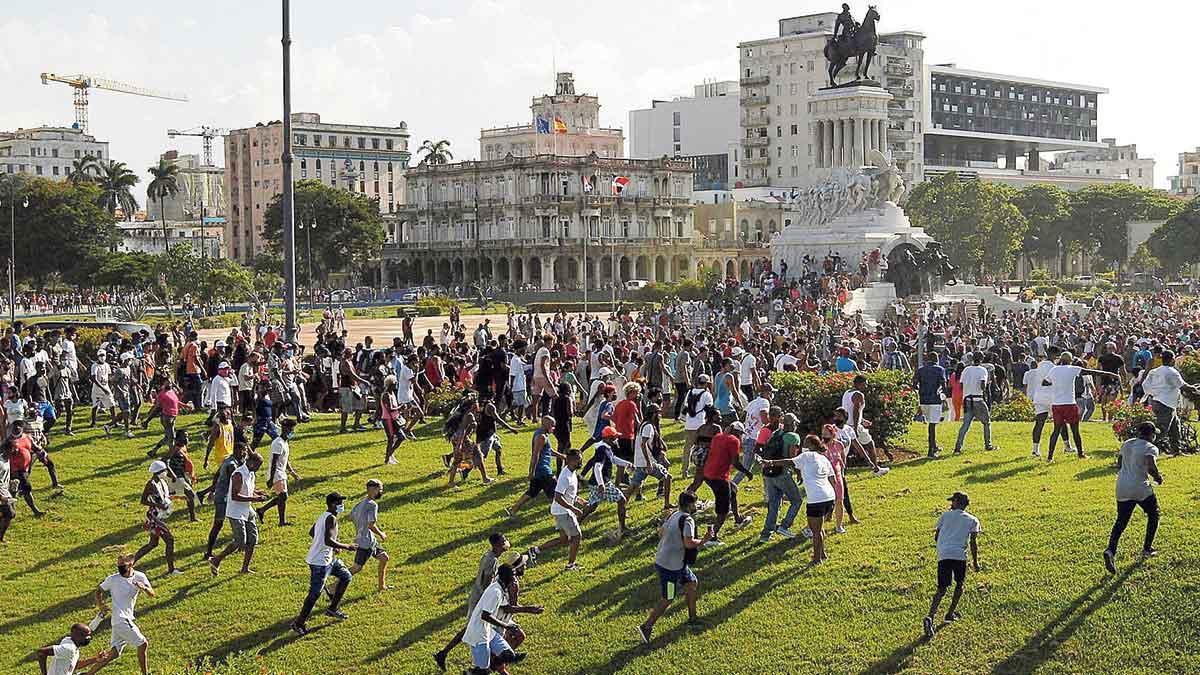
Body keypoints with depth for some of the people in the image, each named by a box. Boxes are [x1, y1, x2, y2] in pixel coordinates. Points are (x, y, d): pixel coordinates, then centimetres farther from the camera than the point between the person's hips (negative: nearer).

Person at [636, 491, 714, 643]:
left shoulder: (673, 515, 9)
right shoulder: (687, 520, -19)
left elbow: (660, 533, 18)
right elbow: (689, 543, -28)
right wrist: (704, 540, -15)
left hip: (662, 560, 10)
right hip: (671, 566, -10)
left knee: (692, 583, 22)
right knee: (666, 600, -2)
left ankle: (692, 618, 32)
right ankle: (646, 626, 0)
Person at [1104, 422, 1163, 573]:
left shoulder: (1126, 444, 13)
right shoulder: (1150, 448, -7)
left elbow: (1119, 465, 18)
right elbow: (1151, 467, -23)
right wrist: (1158, 477, -5)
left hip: (1122, 488, 5)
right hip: (1140, 488, -5)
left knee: (1121, 521, 7)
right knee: (1153, 515, 21)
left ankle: (1111, 551, -16)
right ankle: (1147, 549, 24)